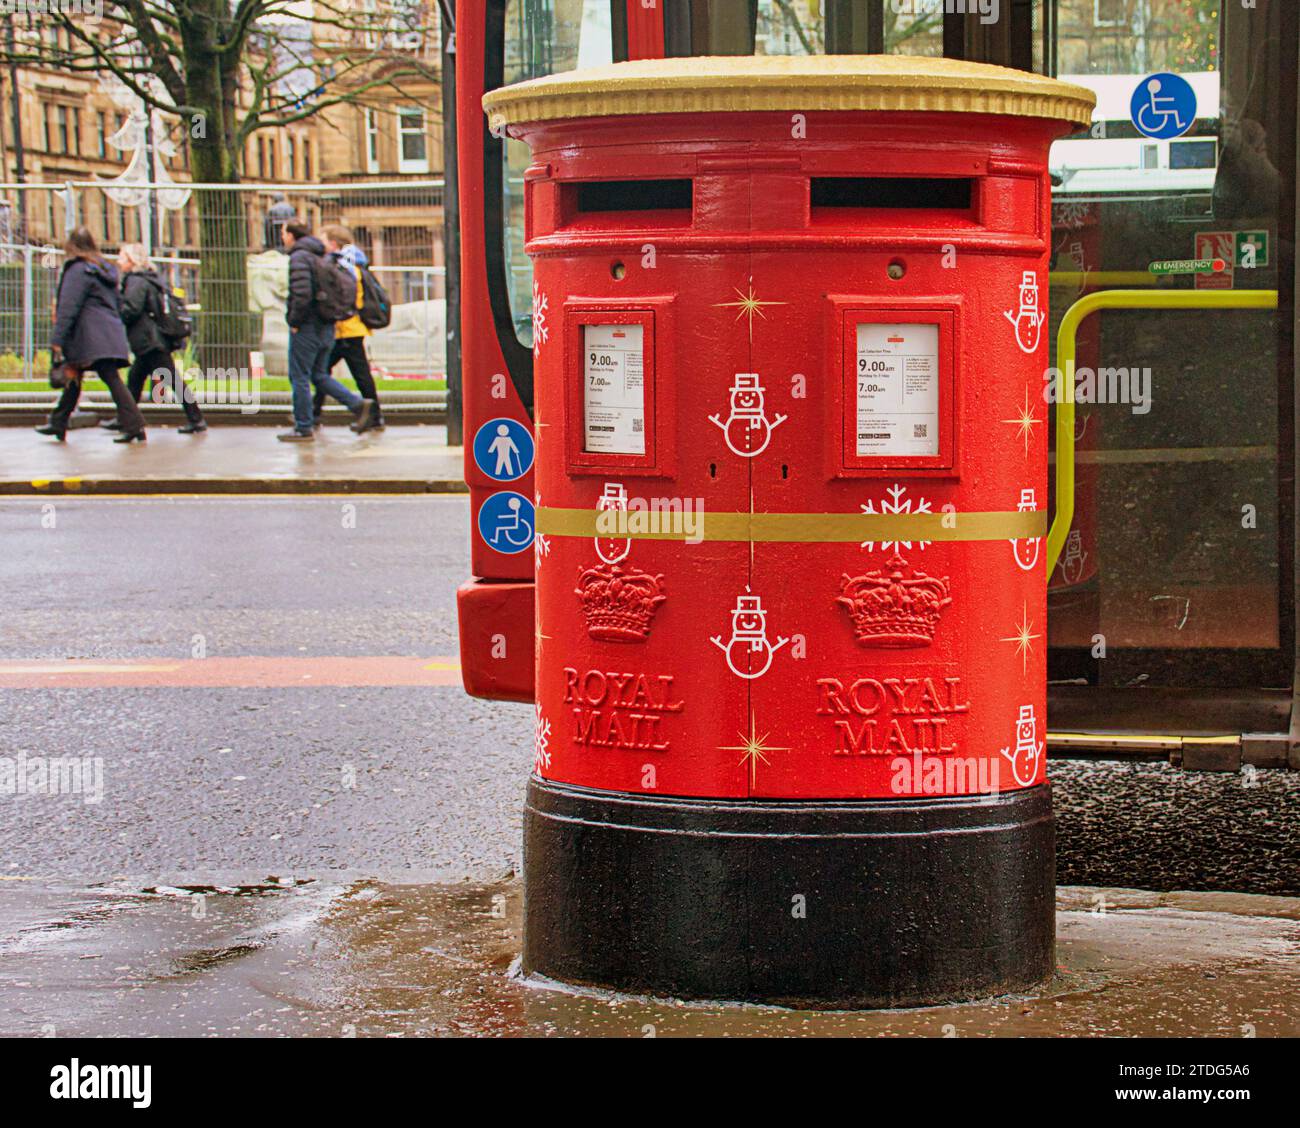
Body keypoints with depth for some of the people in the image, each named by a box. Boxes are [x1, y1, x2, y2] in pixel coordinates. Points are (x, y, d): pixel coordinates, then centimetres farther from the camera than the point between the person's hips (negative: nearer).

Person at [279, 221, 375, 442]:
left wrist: (294, 321, -14)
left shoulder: (299, 257, -13)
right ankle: (358, 404, 1)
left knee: (299, 377, 0)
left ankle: (303, 429, 3)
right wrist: (329, 316, 16)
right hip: (326, 328, 9)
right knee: (319, 375, 16)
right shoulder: (320, 256, 15)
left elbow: (302, 294, -24)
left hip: (307, 328, -9)